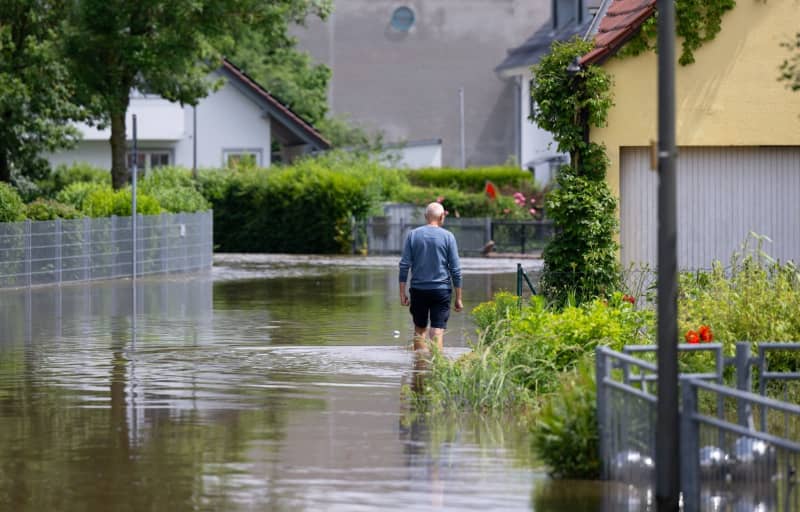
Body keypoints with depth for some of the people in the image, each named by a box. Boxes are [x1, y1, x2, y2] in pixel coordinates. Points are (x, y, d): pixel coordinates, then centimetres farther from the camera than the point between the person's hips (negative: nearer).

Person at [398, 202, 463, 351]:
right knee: (438, 332, -5)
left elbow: (404, 265, 0)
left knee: (420, 330, 15)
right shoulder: (448, 236, -3)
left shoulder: (413, 235, 2)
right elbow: (455, 269, -2)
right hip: (441, 290, -2)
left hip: (418, 290, 2)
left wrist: (402, 293, 4)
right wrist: (458, 298, 3)